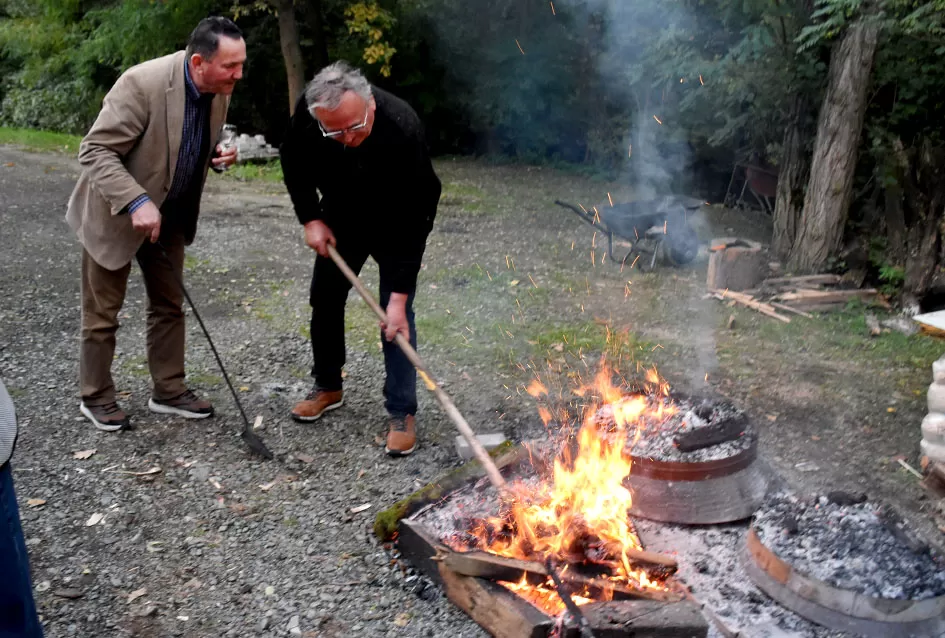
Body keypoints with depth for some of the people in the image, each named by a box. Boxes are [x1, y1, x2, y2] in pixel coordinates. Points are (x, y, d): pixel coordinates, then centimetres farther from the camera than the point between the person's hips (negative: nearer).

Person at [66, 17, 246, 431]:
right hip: (115, 213, -6)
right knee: (103, 312, 6)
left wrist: (220, 157, -11)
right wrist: (137, 202, -36)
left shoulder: (220, 90, -7)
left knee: (169, 305, 12)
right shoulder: (142, 83, -28)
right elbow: (95, 151, -26)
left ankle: (168, 391, 24)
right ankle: (96, 397, 22)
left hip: (169, 214, 6)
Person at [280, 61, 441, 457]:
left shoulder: (402, 130, -40)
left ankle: (402, 412, 0)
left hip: (398, 222, -4)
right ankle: (328, 387, 31)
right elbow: (293, 160, -4)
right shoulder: (307, 113, -27)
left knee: (395, 315, -12)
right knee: (325, 298, 11)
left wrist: (400, 294, -37)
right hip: (341, 218, 5)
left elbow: (411, 219, -37)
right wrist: (310, 219, -11)